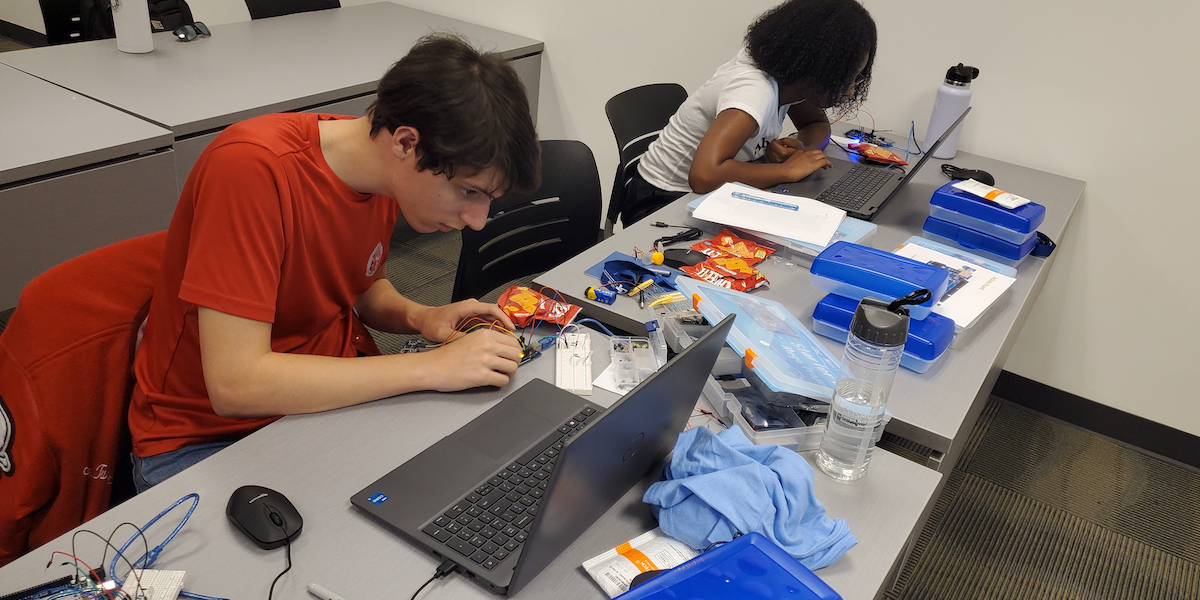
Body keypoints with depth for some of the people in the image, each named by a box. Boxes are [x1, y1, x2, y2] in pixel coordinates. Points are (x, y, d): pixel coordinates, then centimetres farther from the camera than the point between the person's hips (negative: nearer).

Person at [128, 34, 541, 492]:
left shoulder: (385, 168, -5)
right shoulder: (254, 167, -27)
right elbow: (235, 385, -31)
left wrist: (418, 317, -9)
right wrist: (430, 367, -31)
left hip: (335, 397, 6)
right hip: (204, 437, -6)